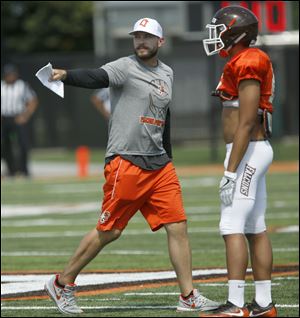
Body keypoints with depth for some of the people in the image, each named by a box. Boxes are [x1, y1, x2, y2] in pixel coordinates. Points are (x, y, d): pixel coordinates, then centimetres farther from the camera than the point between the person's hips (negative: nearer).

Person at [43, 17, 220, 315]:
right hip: (125, 164, -6)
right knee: (109, 230, -2)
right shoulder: (124, 68, -7)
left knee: (177, 227, 1)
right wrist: (66, 76, -48)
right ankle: (62, 283, 12)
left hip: (158, 166, 6)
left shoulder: (166, 74, 14)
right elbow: (96, 78, -27)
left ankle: (188, 297, 7)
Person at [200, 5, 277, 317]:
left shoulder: (246, 64, -16)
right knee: (255, 228, 11)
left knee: (232, 227, -12)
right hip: (256, 151, 10)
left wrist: (230, 171, -21)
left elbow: (246, 123, -20)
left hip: (247, 151, -10)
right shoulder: (247, 63, 15)